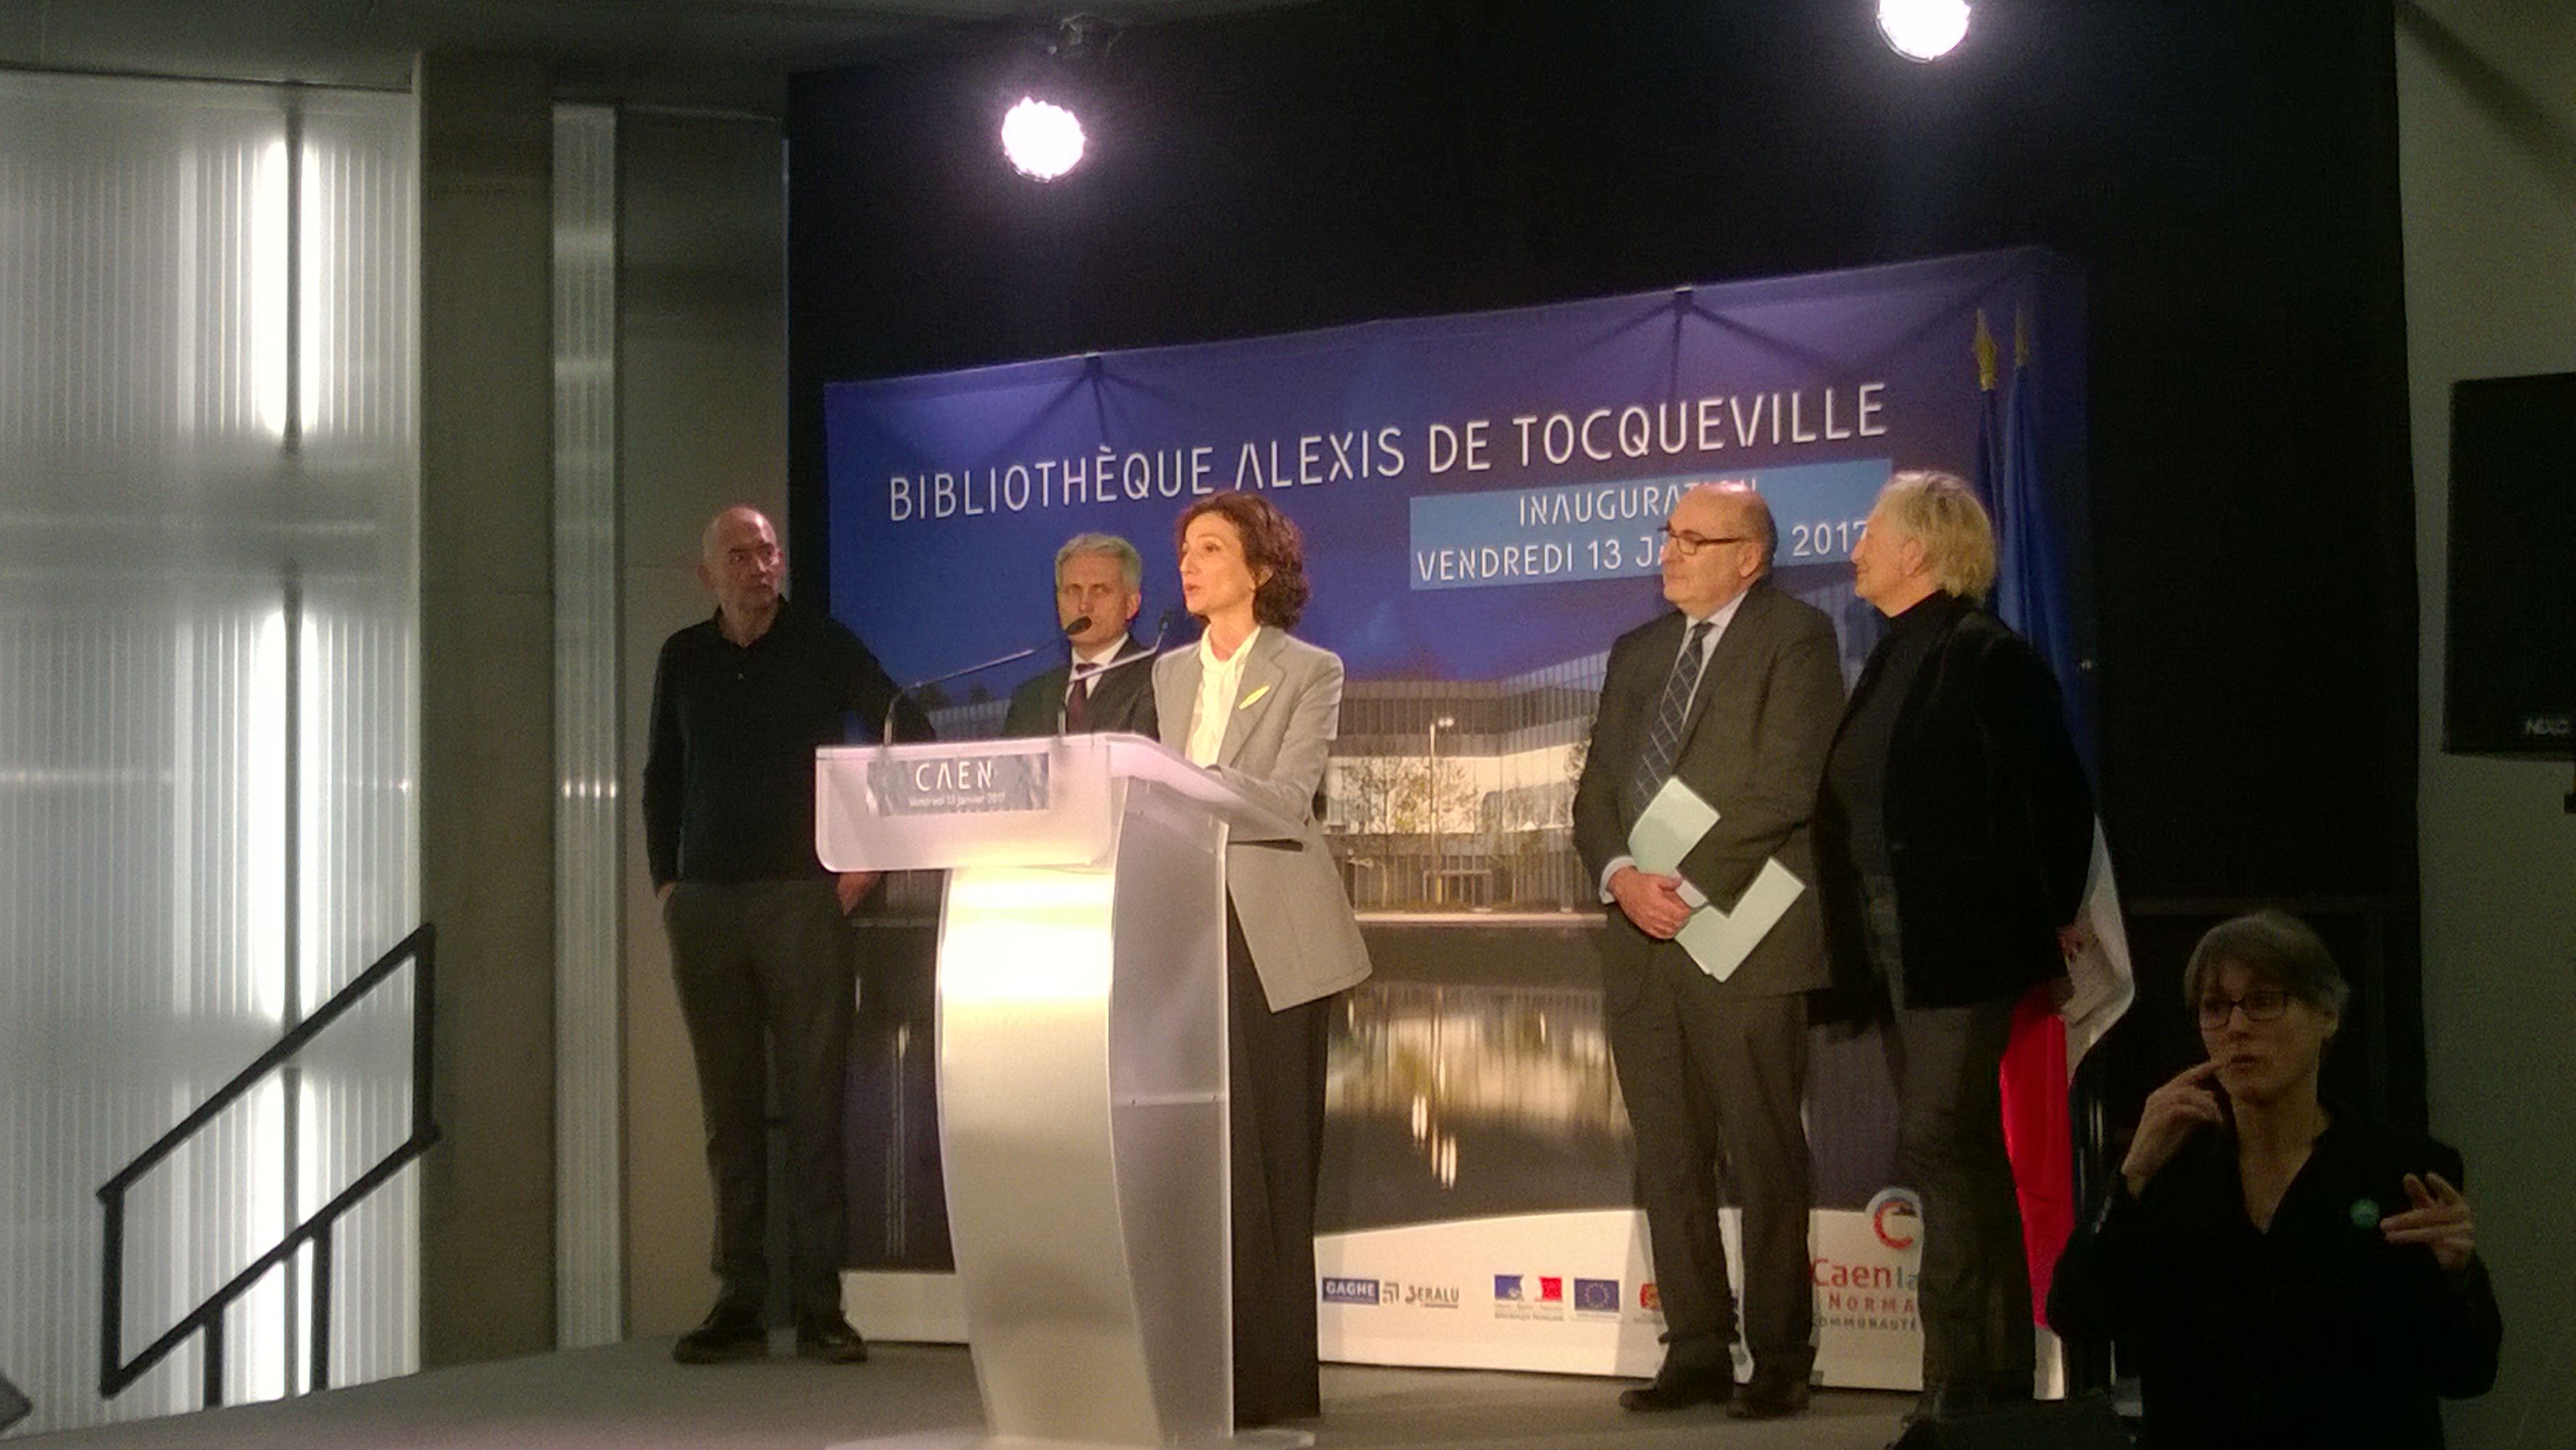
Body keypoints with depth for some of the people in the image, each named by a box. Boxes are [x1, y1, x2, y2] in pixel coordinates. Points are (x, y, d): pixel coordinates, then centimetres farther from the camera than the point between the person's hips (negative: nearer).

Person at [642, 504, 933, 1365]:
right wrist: (664, 878, 10)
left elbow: (913, 740, 0)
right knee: (729, 1107, 4)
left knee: (813, 1100, -5)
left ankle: (819, 1305, -2)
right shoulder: (684, 657, 11)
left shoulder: (823, 645, 1)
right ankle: (739, 1302, 8)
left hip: (805, 897, -3)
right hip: (704, 904, 3)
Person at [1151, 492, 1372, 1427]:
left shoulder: (1310, 673, 0)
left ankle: (1273, 1376, 1)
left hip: (1271, 932, -4)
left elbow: (1286, 798, -13)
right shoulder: (1169, 674, 16)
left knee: (1272, 1156, -3)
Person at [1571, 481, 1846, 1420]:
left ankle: (1780, 1362, 4)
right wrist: (1621, 877, -4)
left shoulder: (1794, 638, -1)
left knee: (1763, 1159, -3)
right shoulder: (1637, 652, 19)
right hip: (1643, 942, 6)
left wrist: (1689, 886, -14)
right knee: (1669, 1161, 7)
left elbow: (1786, 788, -12)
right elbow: (1596, 793, 15)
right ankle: (1697, 1356, 14)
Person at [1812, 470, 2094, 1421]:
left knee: (1940, 1152, -11)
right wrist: (1854, 949, 12)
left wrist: (2053, 916, -6)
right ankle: (1998, 1368, 19)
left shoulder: (1985, 657, -12)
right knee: (1964, 1160, 12)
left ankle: (1964, 1377, -7)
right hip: (1895, 950, 9)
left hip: (1965, 946, -9)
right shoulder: (1889, 662, 14)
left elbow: (2059, 795, -12)